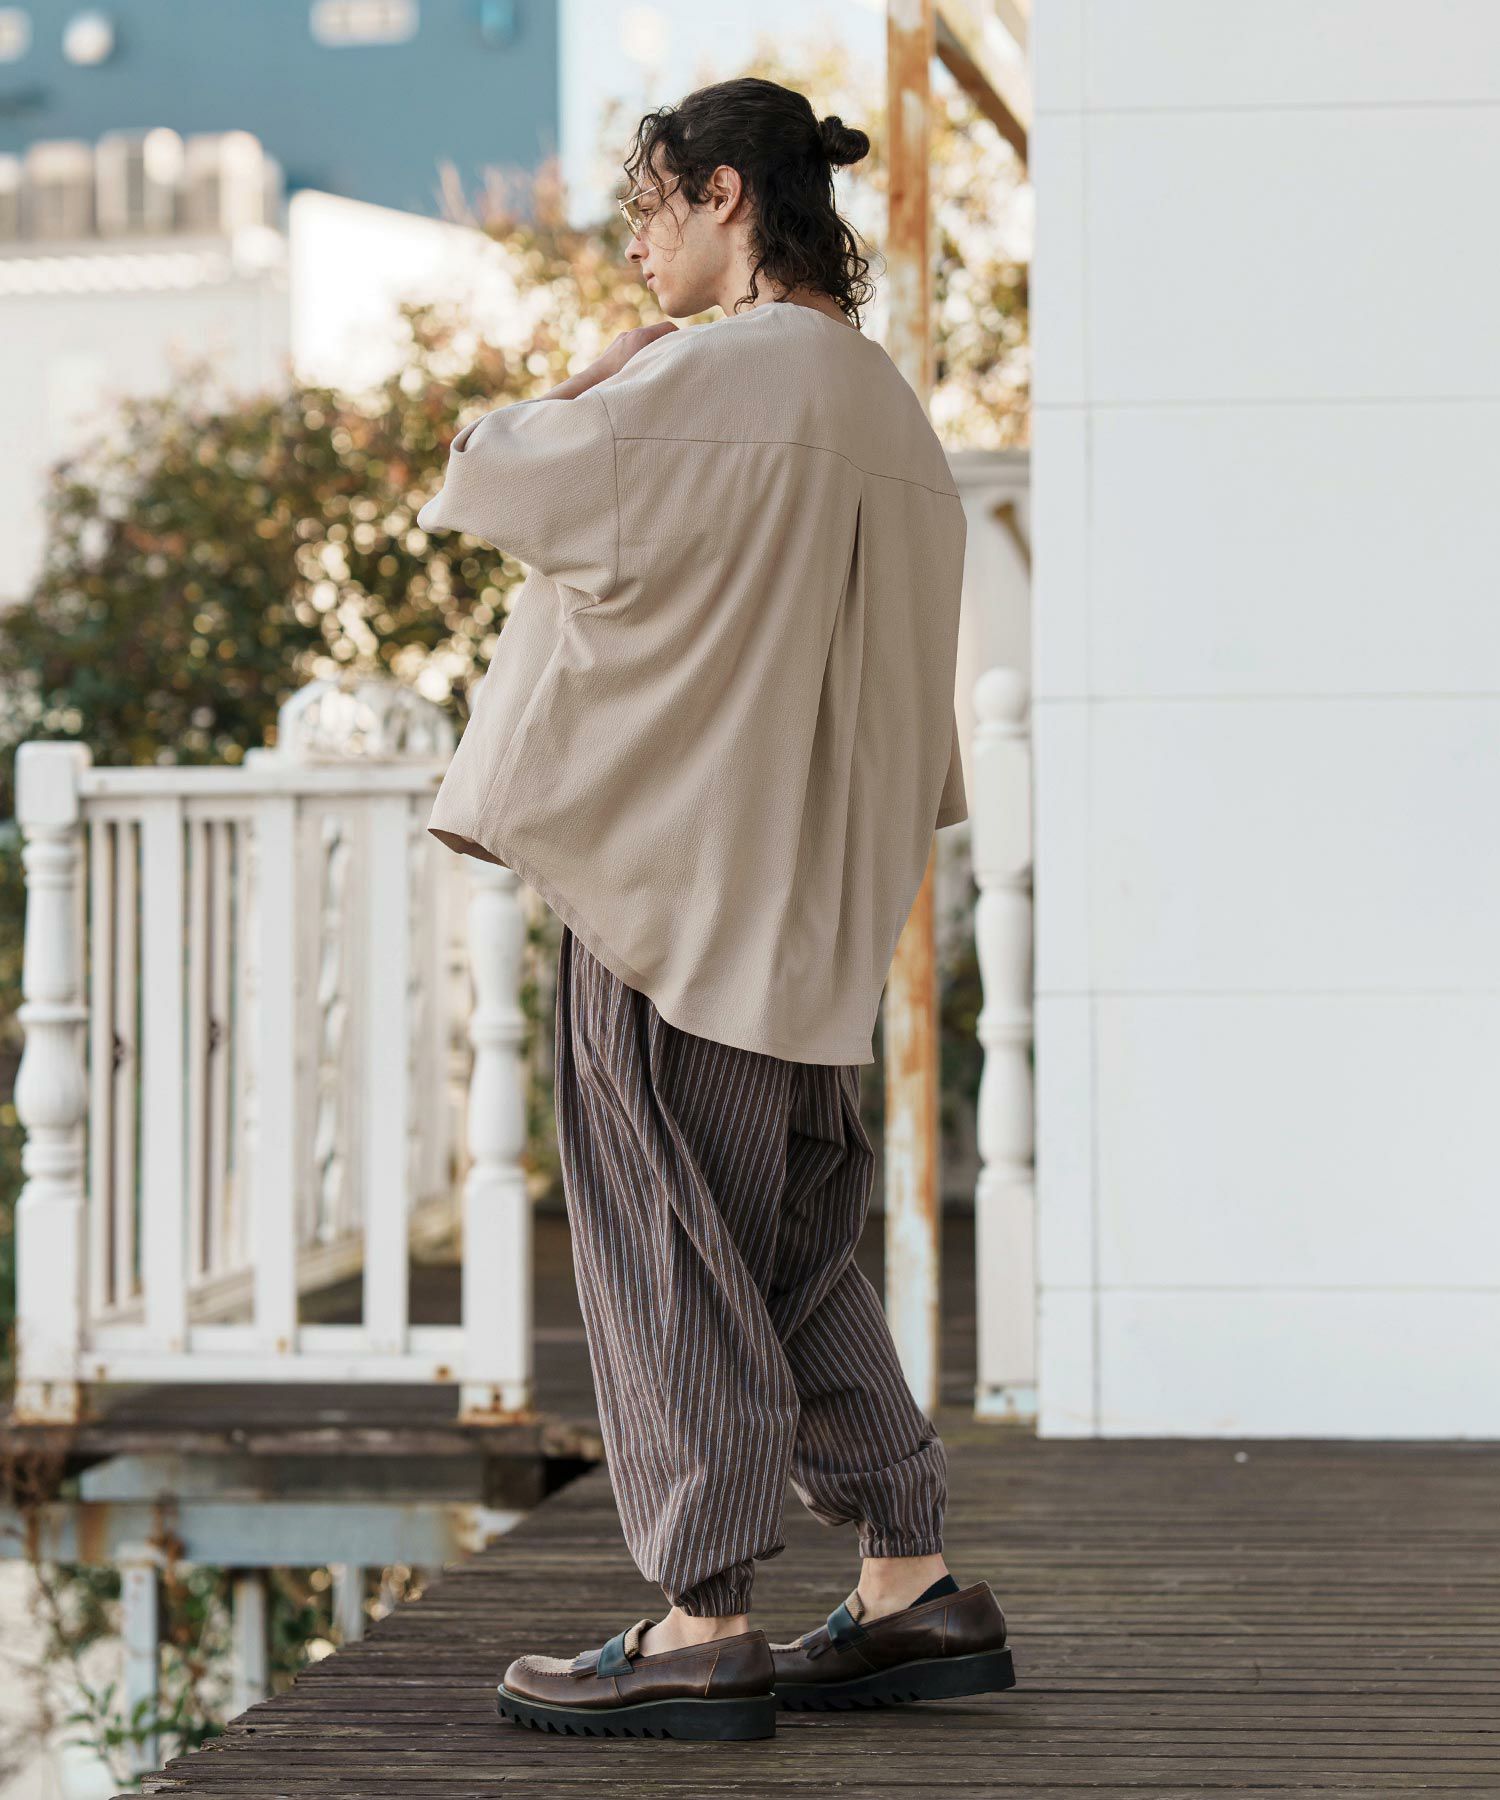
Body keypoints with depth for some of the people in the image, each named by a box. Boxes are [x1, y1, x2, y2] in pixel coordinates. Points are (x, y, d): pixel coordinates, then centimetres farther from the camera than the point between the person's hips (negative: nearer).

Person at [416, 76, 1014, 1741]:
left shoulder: (715, 376, -14)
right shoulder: (881, 405, 12)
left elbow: (493, 483, -11)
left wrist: (579, 389, 6)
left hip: (676, 876, -8)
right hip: (808, 907, 9)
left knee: (666, 1241, -2)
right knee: (793, 1248, 14)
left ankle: (703, 1627, 0)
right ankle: (913, 1588, 17)